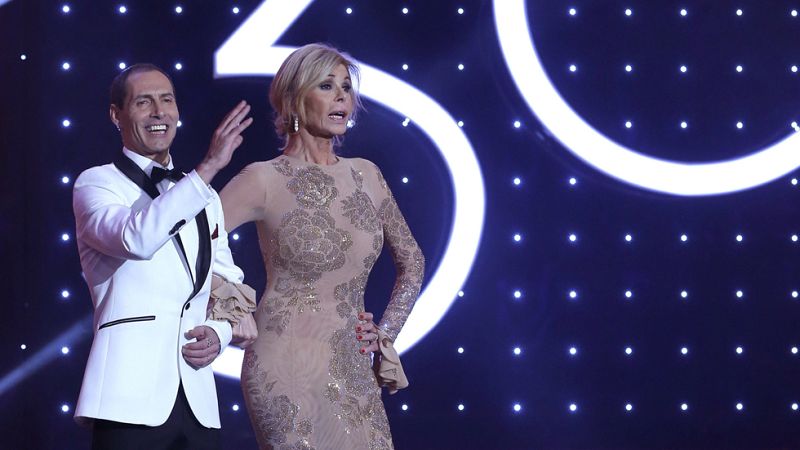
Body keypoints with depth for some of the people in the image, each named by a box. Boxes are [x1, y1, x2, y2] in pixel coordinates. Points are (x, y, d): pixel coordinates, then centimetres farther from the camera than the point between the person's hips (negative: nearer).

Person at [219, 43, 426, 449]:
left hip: (355, 371, 5)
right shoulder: (265, 180, -6)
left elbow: (411, 260, 20)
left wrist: (387, 336, 12)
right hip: (290, 368, -5)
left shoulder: (365, 175, 9)